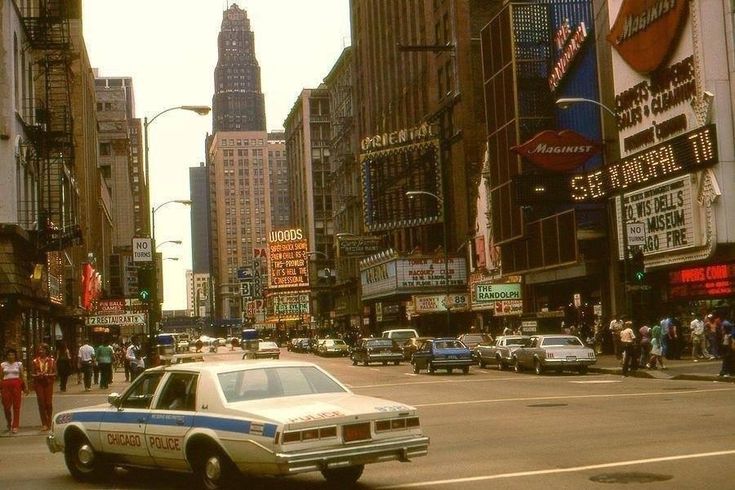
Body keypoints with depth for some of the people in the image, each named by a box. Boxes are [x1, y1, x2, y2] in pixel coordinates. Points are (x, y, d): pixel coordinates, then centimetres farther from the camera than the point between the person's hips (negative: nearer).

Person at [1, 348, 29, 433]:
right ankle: (9, 424, 23)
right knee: (6, 405, -1)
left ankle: (15, 426, -2)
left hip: (16, 385, -1)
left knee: (16, 405, -5)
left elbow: (22, 376, 7)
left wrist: (26, 387, 0)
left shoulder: (19, 364, 8)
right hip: (6, 385, 1)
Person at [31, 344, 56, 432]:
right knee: (41, 403, -2)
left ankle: (49, 423, 13)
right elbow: (32, 373, 6)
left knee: (49, 403, 0)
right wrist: (38, 375, -14)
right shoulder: (35, 361, 6)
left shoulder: (51, 361, 4)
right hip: (38, 383, 1)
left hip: (48, 383, -1)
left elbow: (55, 373, 3)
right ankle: (44, 424, 3)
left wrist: (47, 375, -15)